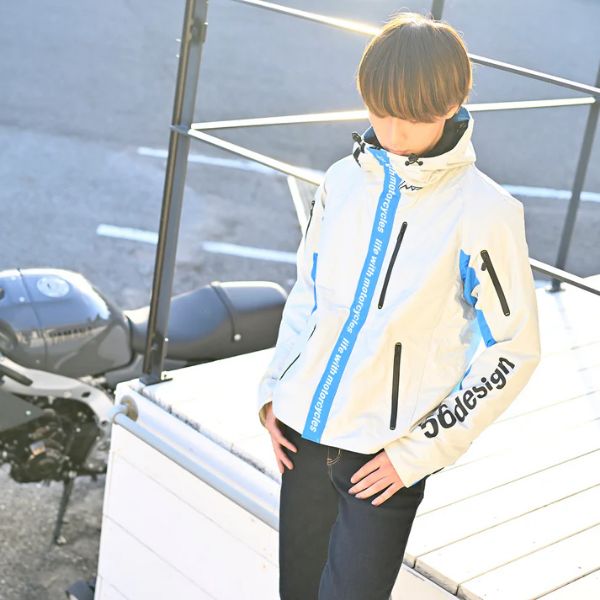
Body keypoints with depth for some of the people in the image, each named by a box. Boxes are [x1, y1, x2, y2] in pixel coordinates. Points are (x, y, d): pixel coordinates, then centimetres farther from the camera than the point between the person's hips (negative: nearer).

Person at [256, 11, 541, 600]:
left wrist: (419, 449, -11)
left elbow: (513, 349, -9)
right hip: (304, 435, 5)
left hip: (384, 460, -5)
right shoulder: (344, 180, 2)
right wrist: (274, 388, 5)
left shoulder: (483, 211, -13)